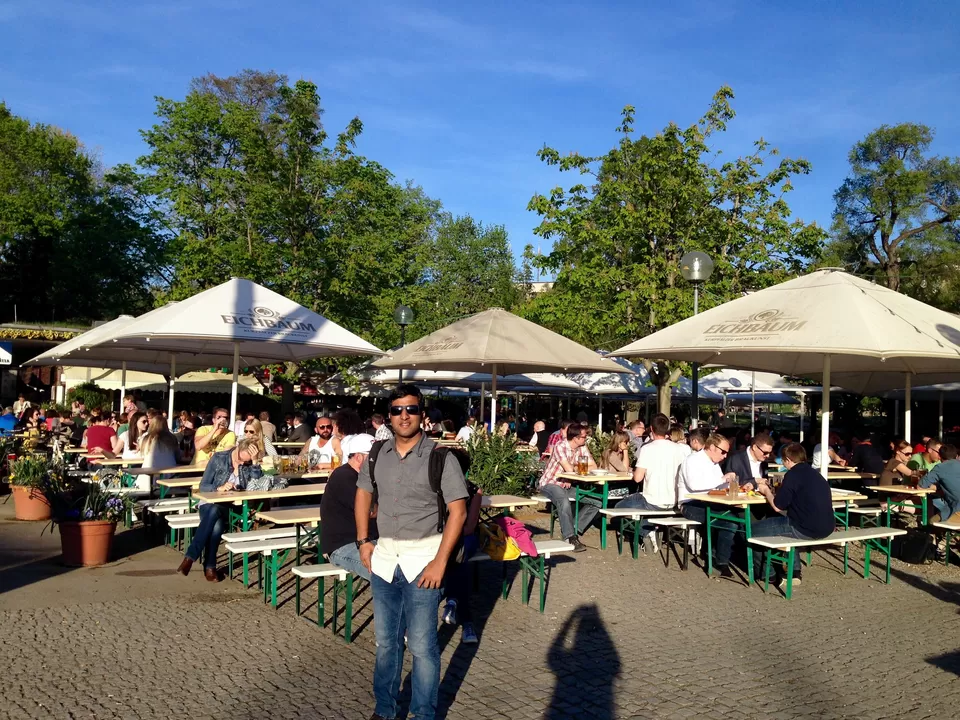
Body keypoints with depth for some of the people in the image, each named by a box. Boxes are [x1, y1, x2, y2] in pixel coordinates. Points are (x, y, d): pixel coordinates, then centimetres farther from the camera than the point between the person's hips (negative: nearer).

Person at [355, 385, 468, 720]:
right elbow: (363, 493, 16)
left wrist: (440, 561, -17)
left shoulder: (441, 458, -12)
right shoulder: (377, 454, 3)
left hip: (422, 557, -5)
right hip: (383, 556, 5)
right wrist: (363, 541, 6)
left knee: (422, 644, 2)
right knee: (385, 640, 18)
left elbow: (458, 510, -12)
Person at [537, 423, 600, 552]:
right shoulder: (560, 447, -21)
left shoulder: (582, 448, 0)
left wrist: (574, 468, -18)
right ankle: (570, 537, -29)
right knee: (564, 501, -39)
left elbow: (594, 466, -6)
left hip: (568, 484, 7)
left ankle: (574, 530, -5)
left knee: (596, 501, -8)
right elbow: (569, 469, -28)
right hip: (550, 483, -7)